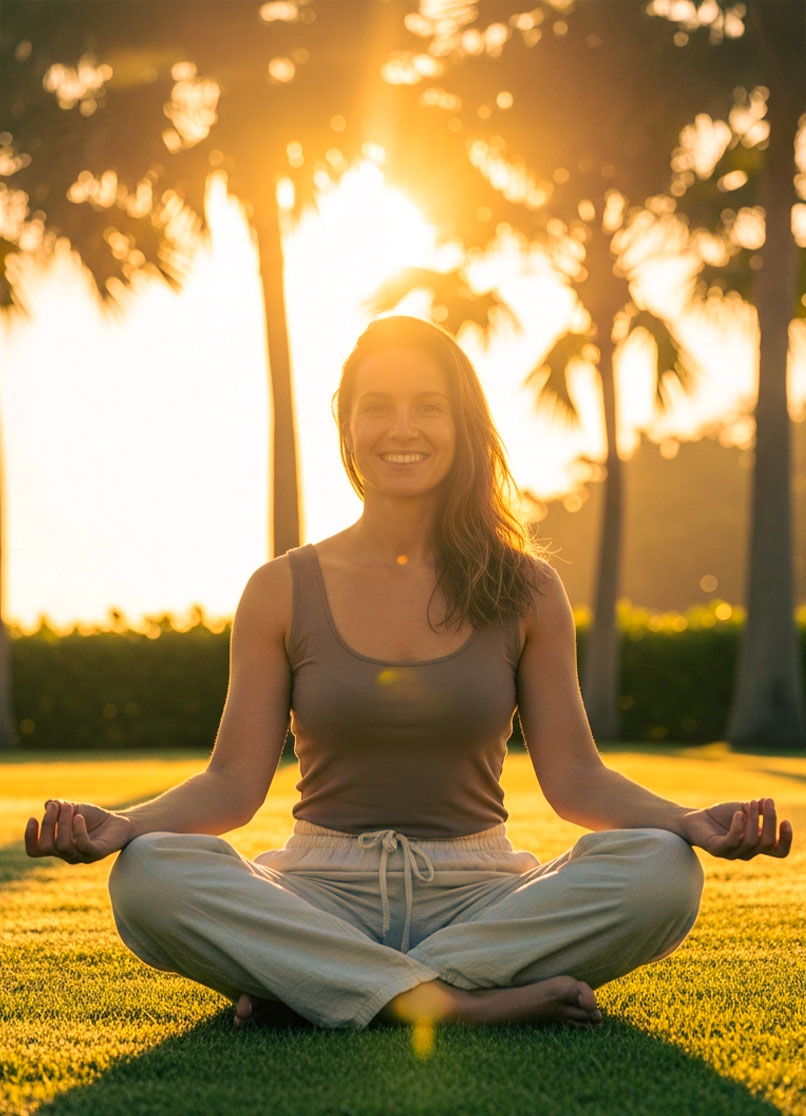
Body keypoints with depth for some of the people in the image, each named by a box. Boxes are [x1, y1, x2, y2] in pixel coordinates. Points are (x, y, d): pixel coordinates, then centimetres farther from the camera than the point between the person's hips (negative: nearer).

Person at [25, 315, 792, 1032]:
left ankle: (312, 986, -24)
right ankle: (467, 1002, -29)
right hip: (324, 891, -1)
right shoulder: (283, 592, 5)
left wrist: (690, 821, -16)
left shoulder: (524, 590, 6)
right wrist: (123, 825, -18)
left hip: (475, 892, 1)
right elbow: (234, 782, 1)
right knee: (151, 877, -30)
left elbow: (573, 776, 3)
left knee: (659, 872, -28)